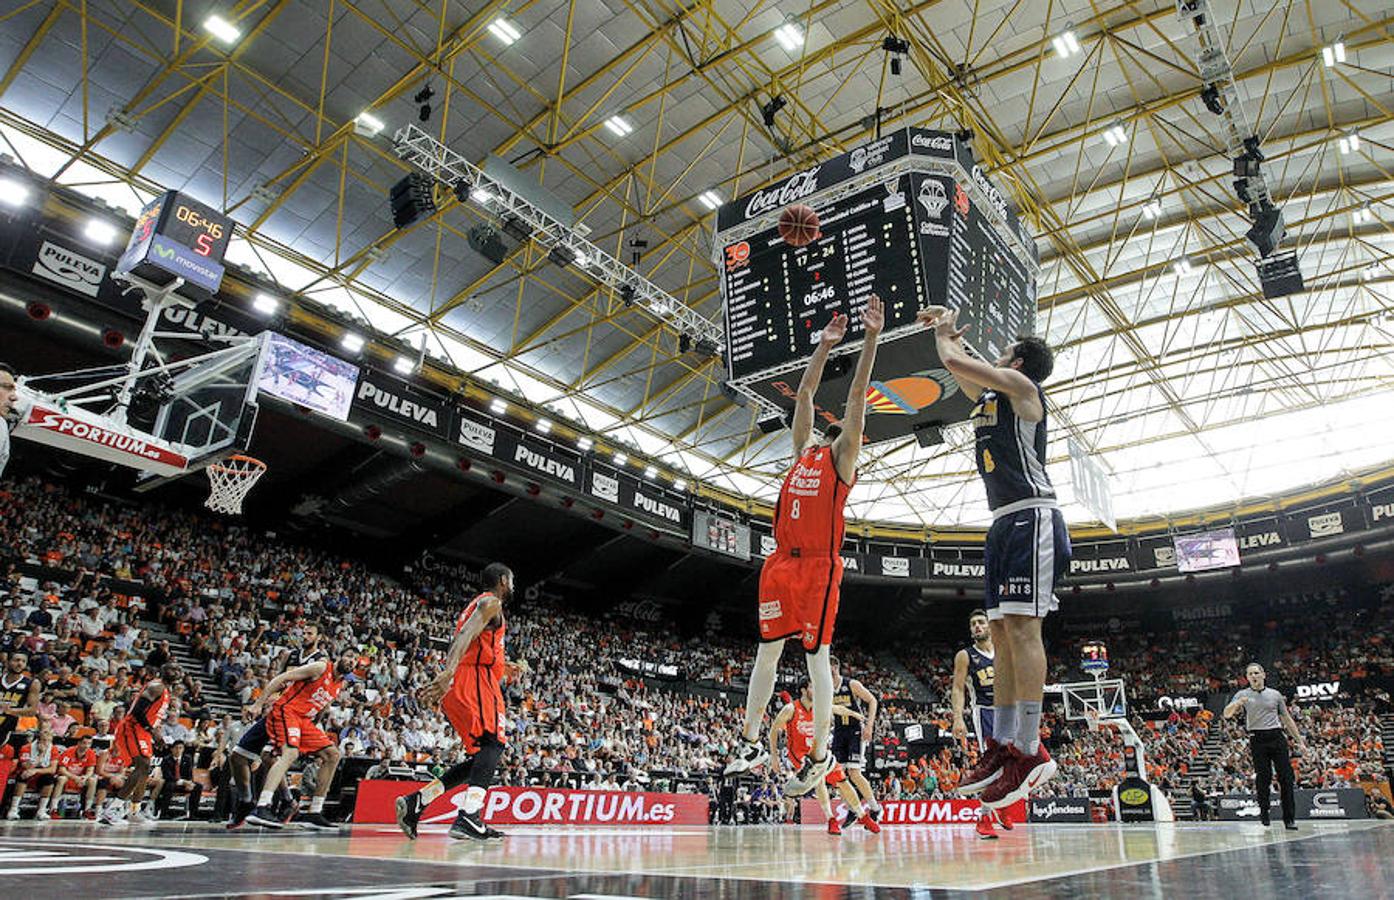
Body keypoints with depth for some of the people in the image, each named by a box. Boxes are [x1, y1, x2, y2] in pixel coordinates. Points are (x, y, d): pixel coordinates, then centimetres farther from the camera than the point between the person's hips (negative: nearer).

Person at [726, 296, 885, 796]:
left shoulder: (841, 456, 4)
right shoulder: (804, 447, 18)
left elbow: (857, 394, -2)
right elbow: (805, 392, 22)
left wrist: (872, 339, -6)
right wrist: (825, 345, 24)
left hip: (819, 565, -6)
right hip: (781, 561, 6)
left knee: (816, 656, -2)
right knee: (767, 651, 8)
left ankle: (819, 756, 7)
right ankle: (750, 745, 17)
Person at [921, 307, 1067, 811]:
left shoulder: (1020, 385, -1)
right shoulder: (988, 396, 23)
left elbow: (955, 361, -8)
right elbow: (956, 367, 40)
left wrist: (945, 335, 11)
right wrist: (947, 330, 33)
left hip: (1030, 517, -10)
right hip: (1004, 523, 10)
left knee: (1021, 625, -15)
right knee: (1002, 630, 6)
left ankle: (1030, 751, -15)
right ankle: (1002, 747, 9)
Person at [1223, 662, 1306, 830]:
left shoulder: (1275, 695, 13)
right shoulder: (1243, 694, 6)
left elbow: (1287, 719, 18)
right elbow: (1227, 714, -5)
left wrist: (1299, 741, 14)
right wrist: (1237, 704, -25)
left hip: (1277, 737, 2)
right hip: (1258, 739, -2)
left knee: (1286, 777, -3)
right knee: (1263, 778, -3)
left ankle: (1289, 818, 3)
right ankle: (1264, 811, 15)